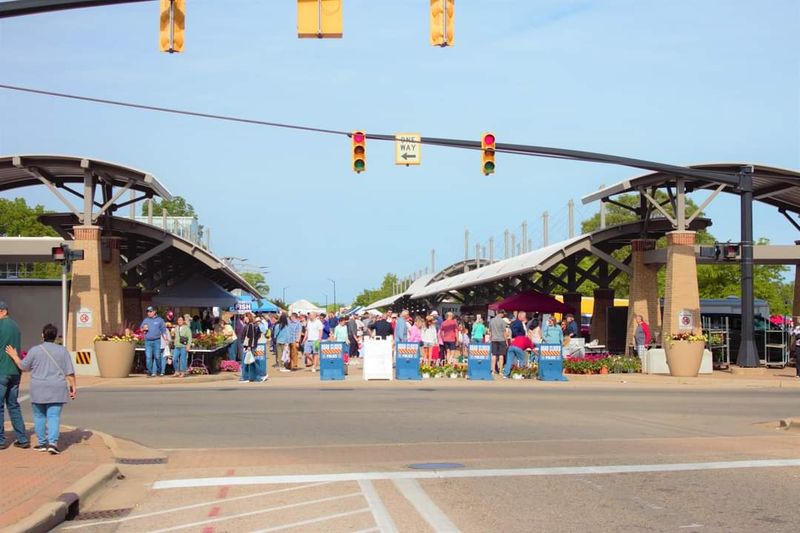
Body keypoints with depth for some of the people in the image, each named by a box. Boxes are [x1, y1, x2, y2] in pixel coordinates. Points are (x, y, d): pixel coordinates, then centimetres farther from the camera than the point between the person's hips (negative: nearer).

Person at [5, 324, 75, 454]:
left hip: (39, 390, -1)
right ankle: (53, 442, -14)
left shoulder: (35, 350, -4)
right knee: (54, 416, 0)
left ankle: (42, 443, 16)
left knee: (39, 416, 12)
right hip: (57, 390, 1)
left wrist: (14, 356, 21)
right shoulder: (62, 351, 1)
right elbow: (70, 372, -1)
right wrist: (73, 387, 5)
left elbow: (23, 367, 7)